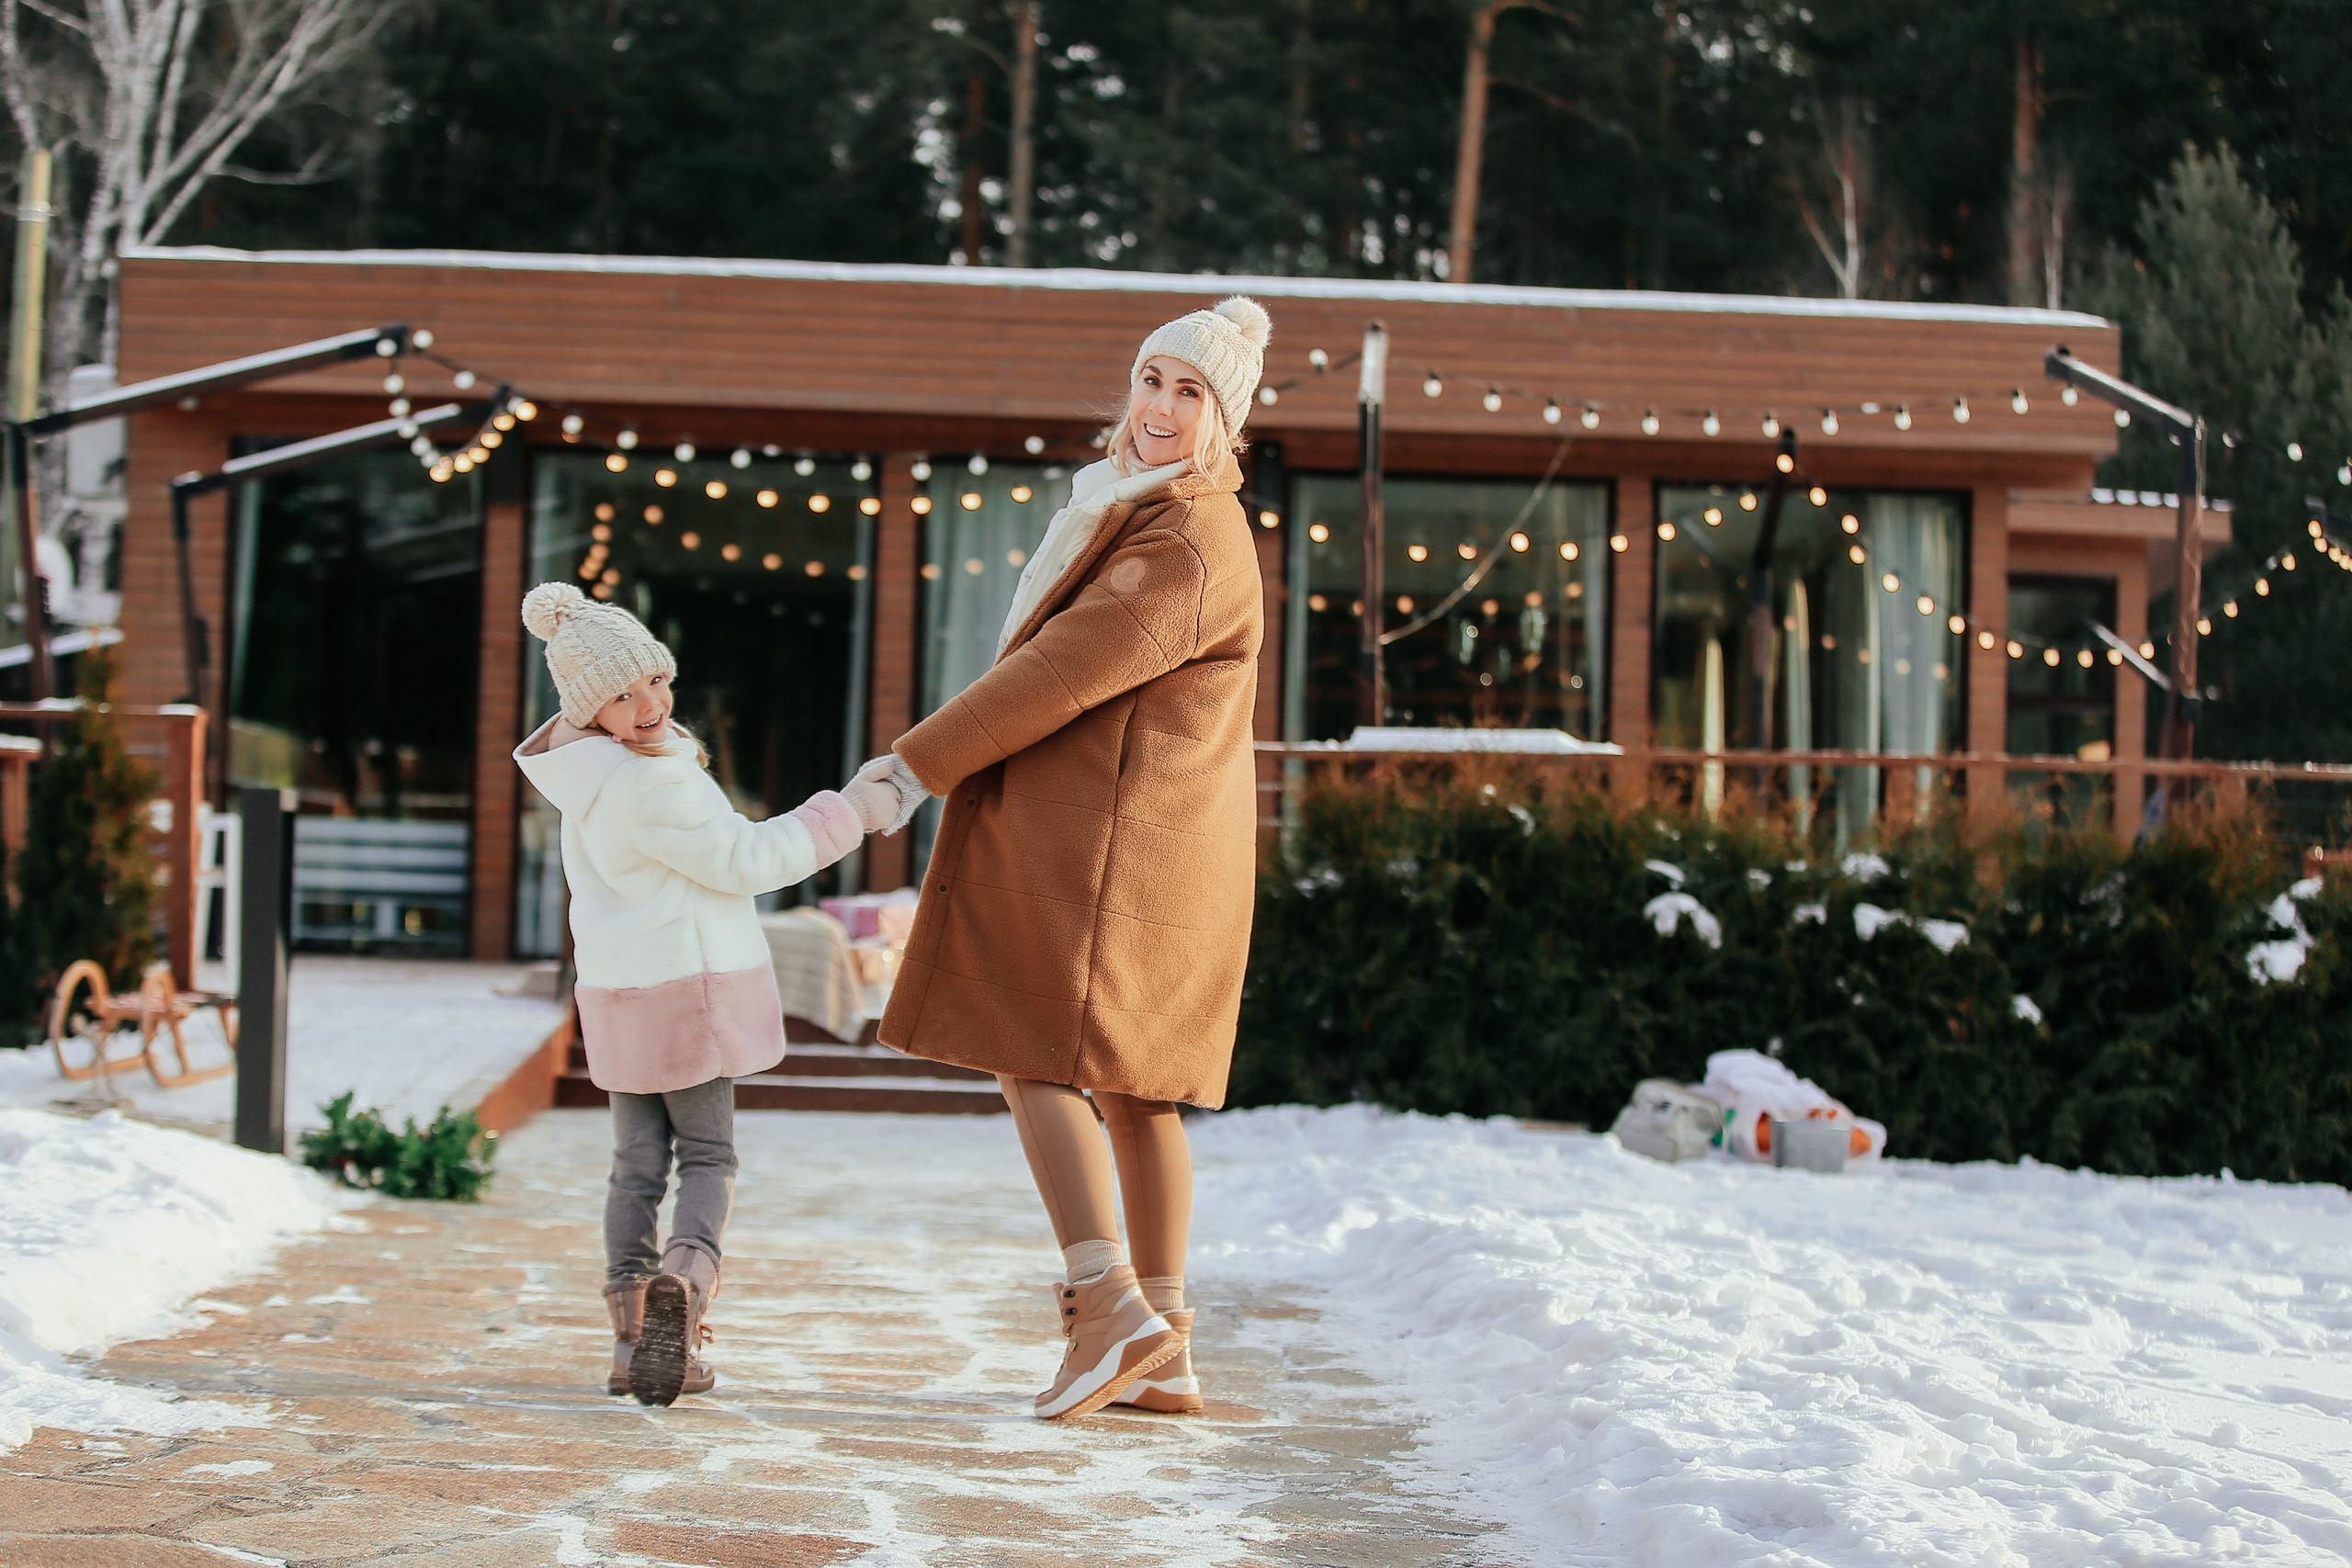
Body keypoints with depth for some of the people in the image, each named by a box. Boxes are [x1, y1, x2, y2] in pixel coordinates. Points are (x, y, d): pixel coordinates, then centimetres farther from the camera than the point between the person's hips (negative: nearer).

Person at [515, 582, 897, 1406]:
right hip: (692, 983, -8)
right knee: (707, 1156, 3)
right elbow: (742, 861, -16)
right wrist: (846, 813, -10)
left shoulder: (595, 773, 7)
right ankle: (687, 1276, -23)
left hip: (622, 995, 8)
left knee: (637, 1165, 10)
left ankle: (633, 1336, 5)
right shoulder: (646, 785, -22)